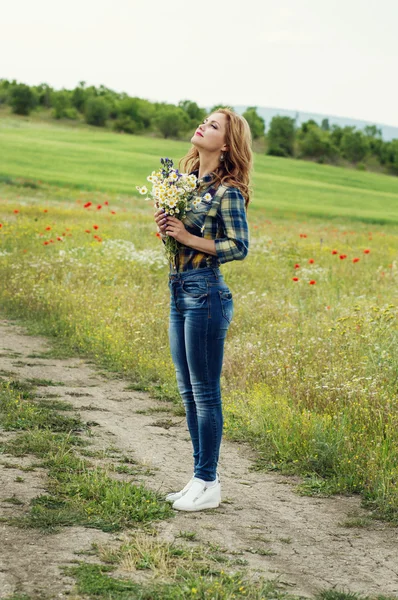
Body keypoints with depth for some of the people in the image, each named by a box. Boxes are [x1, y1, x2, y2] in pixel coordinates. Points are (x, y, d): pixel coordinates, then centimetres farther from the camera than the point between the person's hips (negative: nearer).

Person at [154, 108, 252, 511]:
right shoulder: (186, 180, 12)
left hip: (205, 293, -9)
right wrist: (164, 226, -1)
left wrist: (188, 237, -17)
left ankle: (208, 485, 7)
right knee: (188, 391, 13)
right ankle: (200, 476, 23)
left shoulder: (226, 191, -11)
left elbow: (239, 247, -15)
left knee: (204, 391, -2)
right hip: (179, 293, 9)